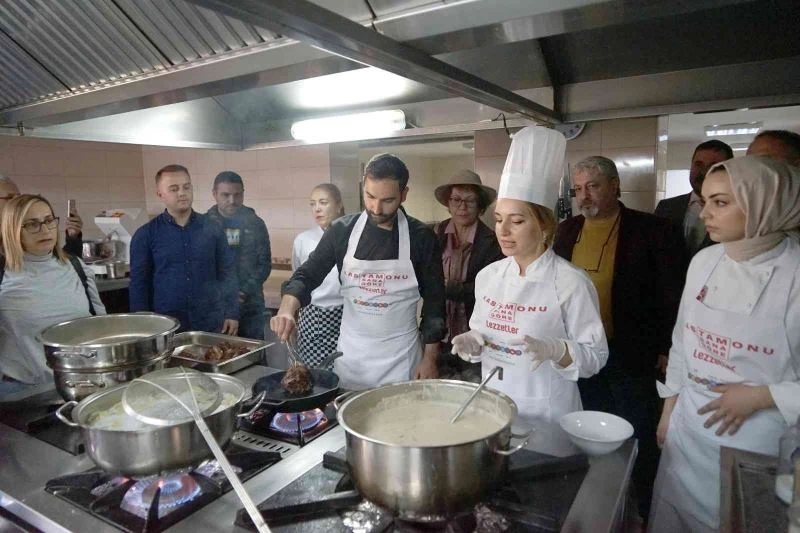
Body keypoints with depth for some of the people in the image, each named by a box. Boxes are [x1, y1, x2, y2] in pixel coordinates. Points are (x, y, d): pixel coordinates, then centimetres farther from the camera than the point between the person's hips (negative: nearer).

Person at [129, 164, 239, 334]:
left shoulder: (212, 228, 2)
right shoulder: (145, 235, 0)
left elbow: (228, 274, 4)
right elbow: (139, 284, 3)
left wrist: (232, 313, -1)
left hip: (211, 325, 1)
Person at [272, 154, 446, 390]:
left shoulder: (421, 237, -8)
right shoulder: (342, 230, -5)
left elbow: (434, 300, -3)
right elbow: (307, 275, -4)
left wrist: (430, 359, -5)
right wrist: (287, 309, -24)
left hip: (401, 355, -1)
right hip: (350, 352, 2)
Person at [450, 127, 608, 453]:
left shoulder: (571, 282, -15)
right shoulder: (488, 276, 0)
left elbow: (595, 356, -11)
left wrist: (554, 349, -29)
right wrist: (473, 342, -10)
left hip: (545, 414, -5)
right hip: (492, 403, 5)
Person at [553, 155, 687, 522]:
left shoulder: (651, 230, -8)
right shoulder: (567, 231, 5)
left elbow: (673, 295, -7)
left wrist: (669, 350, -8)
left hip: (631, 354, -4)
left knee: (640, 437, 10)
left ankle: (648, 513, 32)